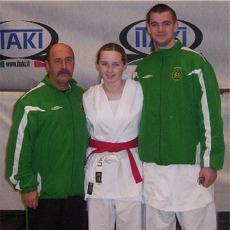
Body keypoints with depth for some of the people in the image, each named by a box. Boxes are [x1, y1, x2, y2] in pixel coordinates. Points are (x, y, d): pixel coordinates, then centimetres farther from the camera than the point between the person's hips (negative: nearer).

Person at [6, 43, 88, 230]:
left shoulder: (81, 96, 7)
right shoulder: (32, 101, -11)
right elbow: (19, 146, -11)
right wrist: (27, 186, -11)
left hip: (77, 189, 5)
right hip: (44, 192, -5)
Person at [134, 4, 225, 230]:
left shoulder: (195, 62, -4)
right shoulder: (141, 68, 10)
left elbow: (210, 115, -7)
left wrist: (211, 162, -10)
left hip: (191, 165, -4)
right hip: (152, 166, 4)